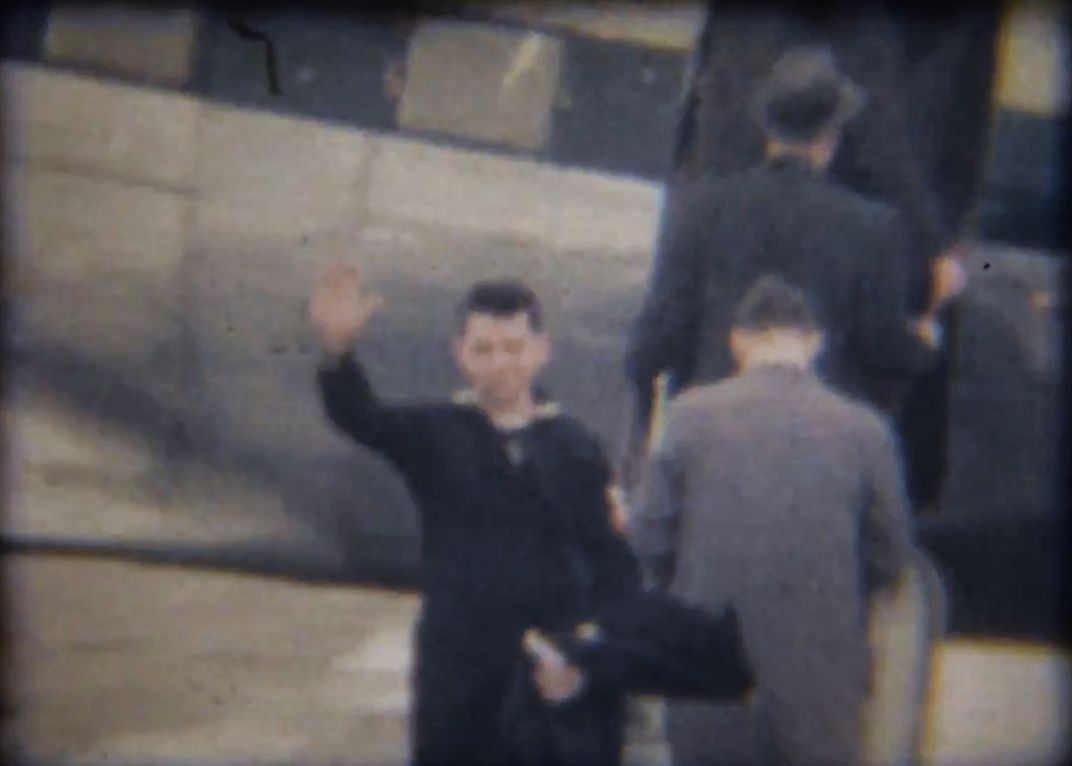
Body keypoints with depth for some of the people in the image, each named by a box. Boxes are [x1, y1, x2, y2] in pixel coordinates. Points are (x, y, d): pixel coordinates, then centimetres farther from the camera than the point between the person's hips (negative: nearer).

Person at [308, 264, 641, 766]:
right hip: (457, 672, -1)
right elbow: (362, 418, -22)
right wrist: (337, 353, -43)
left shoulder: (574, 447, 1)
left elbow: (609, 560, 3)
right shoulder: (435, 435, -2)